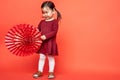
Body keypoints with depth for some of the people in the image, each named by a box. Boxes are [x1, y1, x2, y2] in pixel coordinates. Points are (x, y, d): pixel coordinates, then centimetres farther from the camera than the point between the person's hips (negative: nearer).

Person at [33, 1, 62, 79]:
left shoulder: (54, 21, -10)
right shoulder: (42, 22, 7)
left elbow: (54, 32, -19)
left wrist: (46, 36, -28)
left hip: (50, 43, -5)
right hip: (42, 43, 5)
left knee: (51, 58, 8)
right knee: (41, 57, 11)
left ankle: (51, 72, 19)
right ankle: (40, 71, 23)